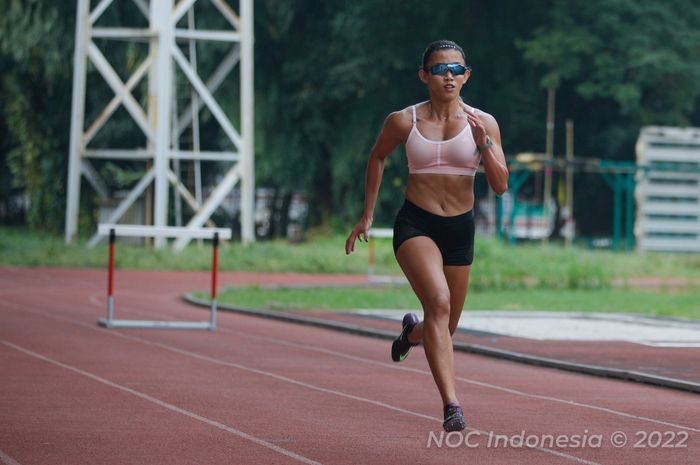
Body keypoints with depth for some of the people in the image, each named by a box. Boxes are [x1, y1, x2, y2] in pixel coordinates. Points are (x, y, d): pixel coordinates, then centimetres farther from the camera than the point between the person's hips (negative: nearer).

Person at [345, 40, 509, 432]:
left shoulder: (483, 123, -1)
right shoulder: (404, 122, -2)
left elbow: (501, 185, -5)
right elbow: (377, 158, 17)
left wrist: (484, 145, -20)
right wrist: (368, 215, 17)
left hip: (460, 228, 3)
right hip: (415, 224, -3)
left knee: (445, 328, 14)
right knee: (438, 301, -29)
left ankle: (412, 331, 53)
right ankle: (451, 405, -35)